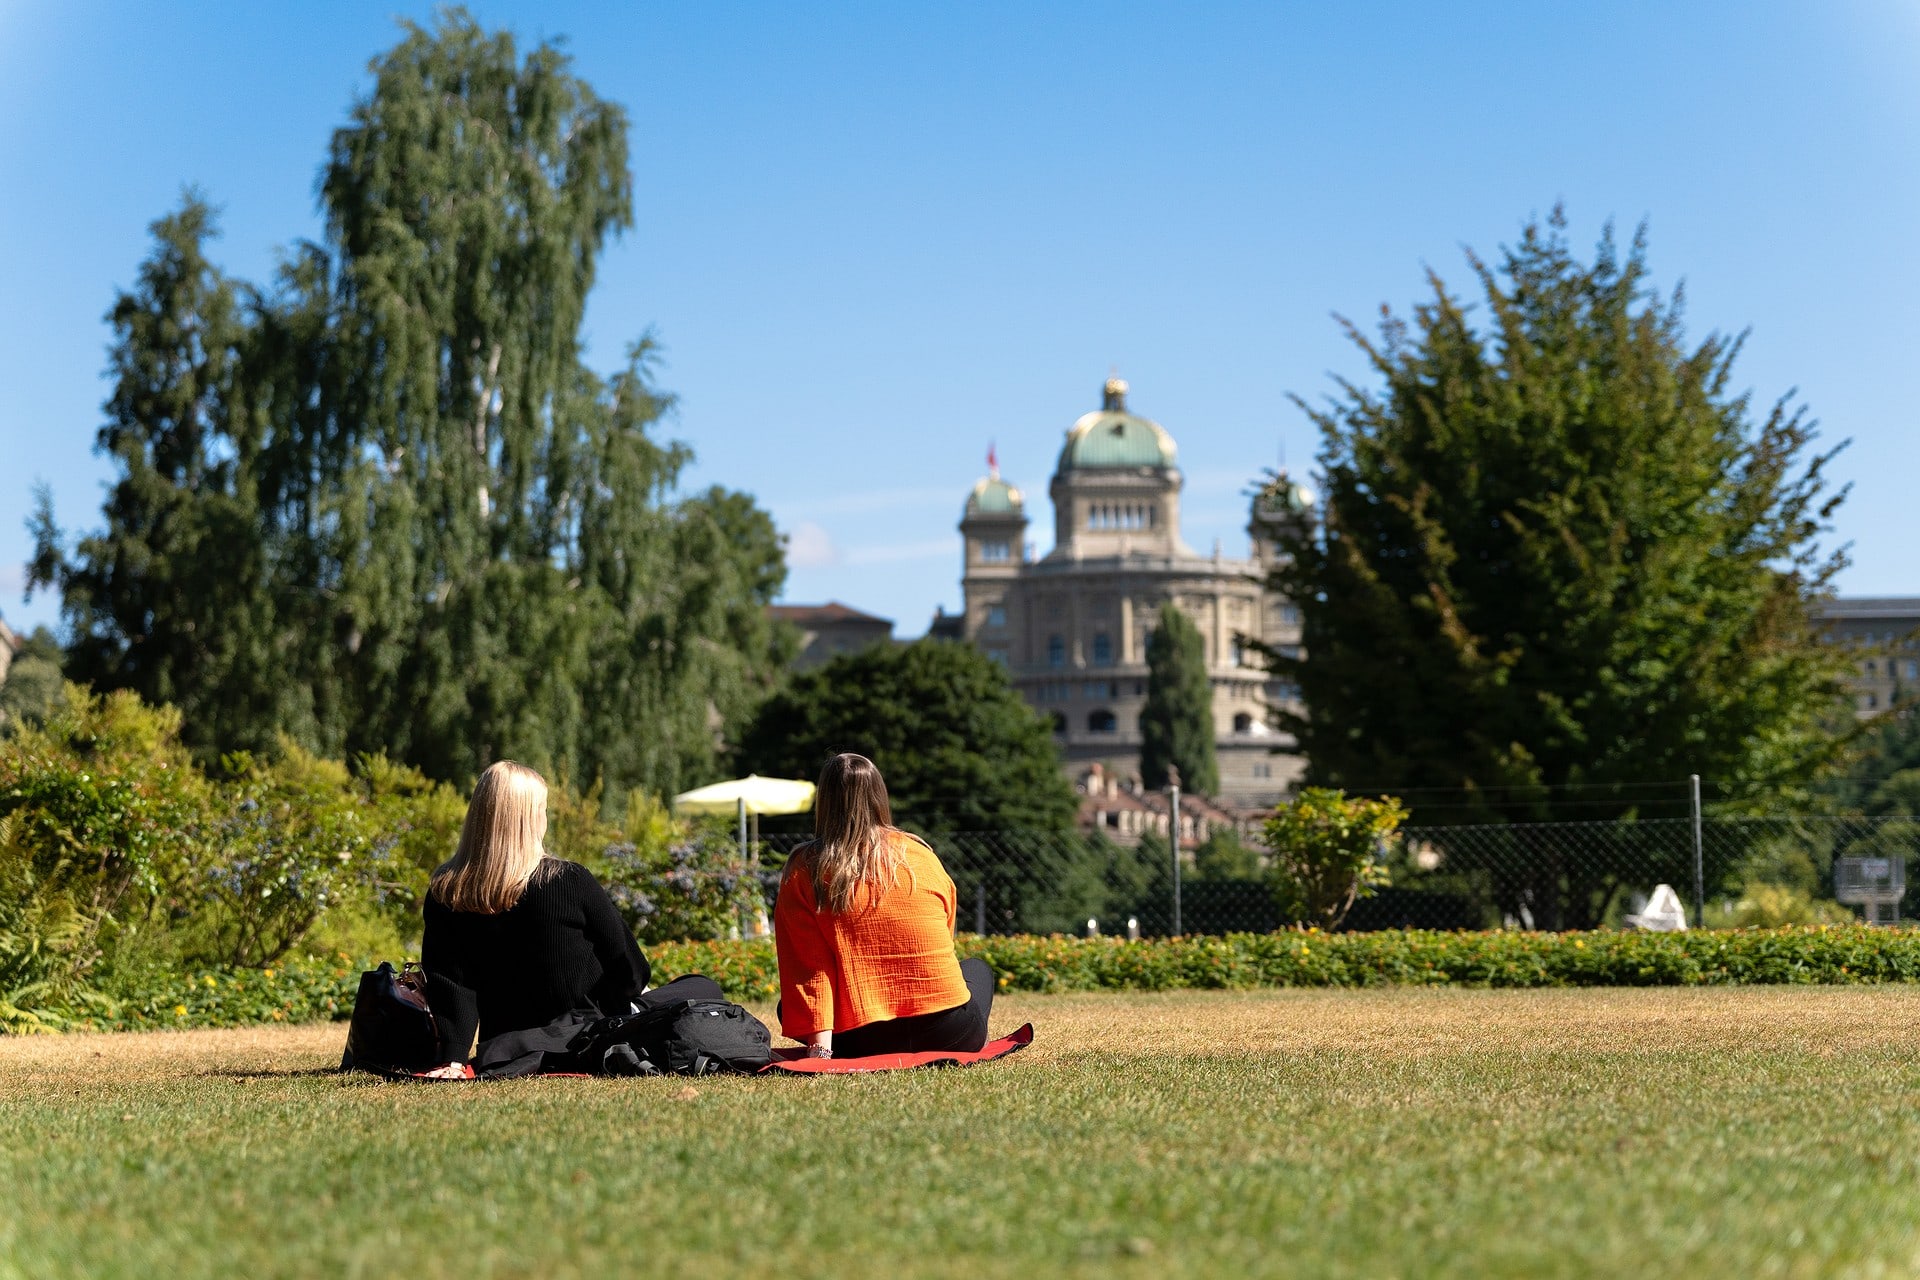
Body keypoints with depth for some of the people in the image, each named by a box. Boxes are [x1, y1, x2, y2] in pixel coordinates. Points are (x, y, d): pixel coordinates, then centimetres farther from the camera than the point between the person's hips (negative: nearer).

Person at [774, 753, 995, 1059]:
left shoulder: (803, 873, -1)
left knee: (787, 1007, 29)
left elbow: (808, 968, -9)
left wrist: (819, 1045, -14)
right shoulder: (919, 854, 6)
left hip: (862, 1043, -2)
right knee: (978, 969, 36)